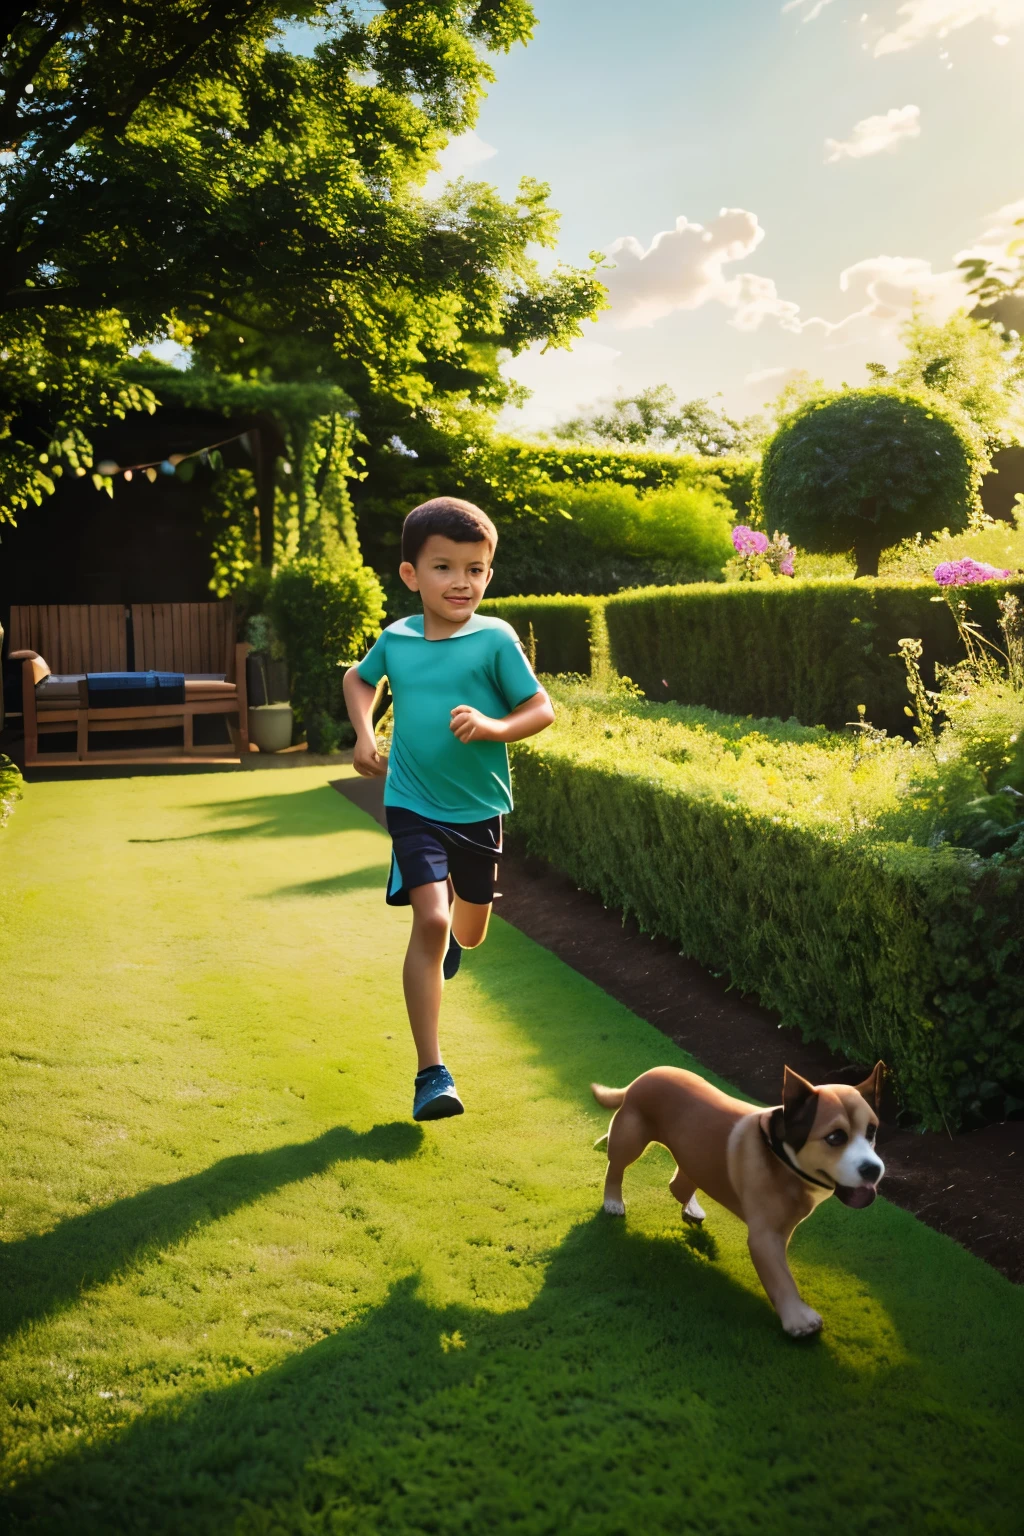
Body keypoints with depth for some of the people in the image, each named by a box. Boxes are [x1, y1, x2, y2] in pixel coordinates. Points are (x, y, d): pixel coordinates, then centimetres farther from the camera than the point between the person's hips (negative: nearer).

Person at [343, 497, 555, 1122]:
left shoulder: (495, 639, -10)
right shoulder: (396, 639, -1)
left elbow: (542, 710, -7)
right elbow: (359, 679, 20)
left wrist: (493, 727, -26)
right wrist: (364, 734, 4)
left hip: (480, 808, 1)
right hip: (414, 805, 0)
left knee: (469, 929, 18)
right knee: (429, 922, -16)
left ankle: (452, 936, 60)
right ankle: (432, 1073, -10)